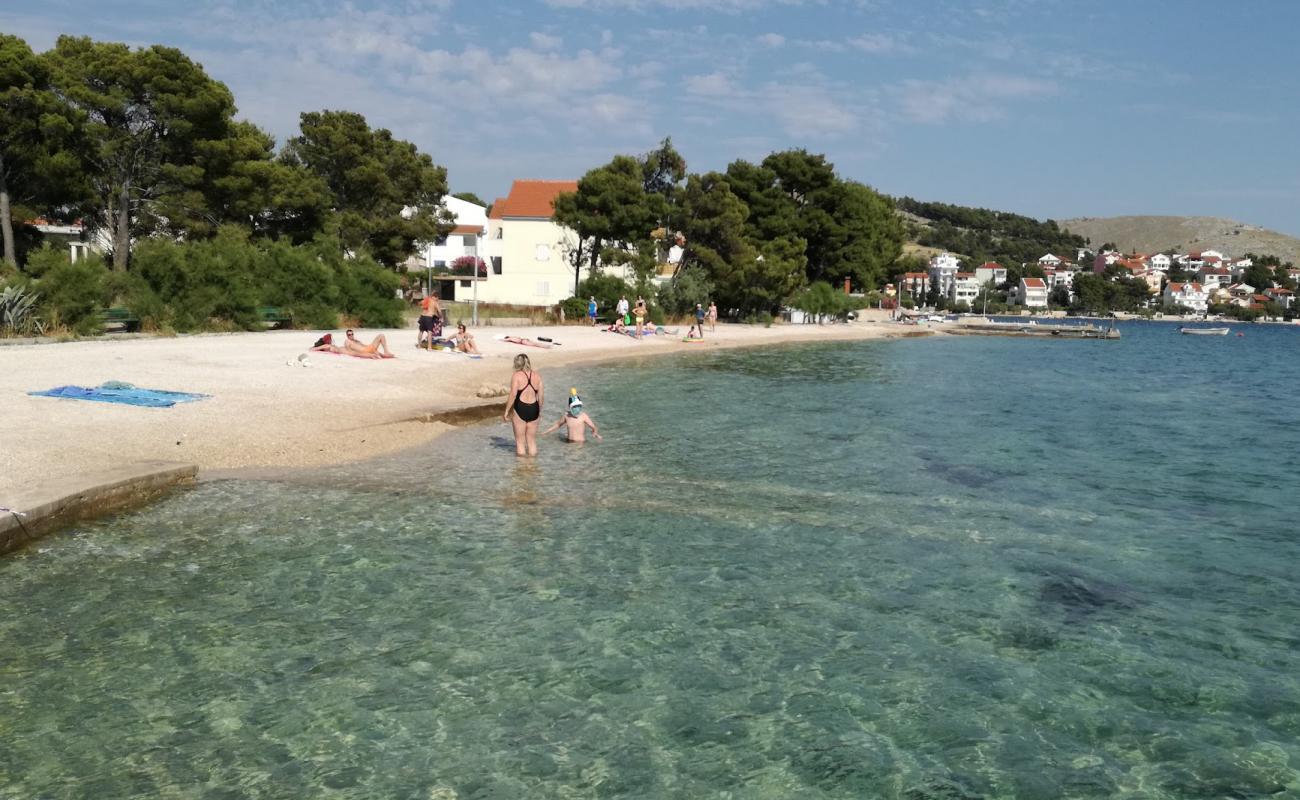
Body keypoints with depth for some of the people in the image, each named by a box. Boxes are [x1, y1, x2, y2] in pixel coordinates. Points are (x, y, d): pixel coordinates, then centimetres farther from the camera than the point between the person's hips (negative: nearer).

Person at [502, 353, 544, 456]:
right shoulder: (537, 376, 5)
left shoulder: (516, 376, -8)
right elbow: (541, 396, 6)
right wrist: (539, 411, 18)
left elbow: (513, 394, -14)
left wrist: (506, 411, -7)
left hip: (520, 409, -4)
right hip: (534, 409, 4)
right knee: (532, 440, 16)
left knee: (520, 441, 7)